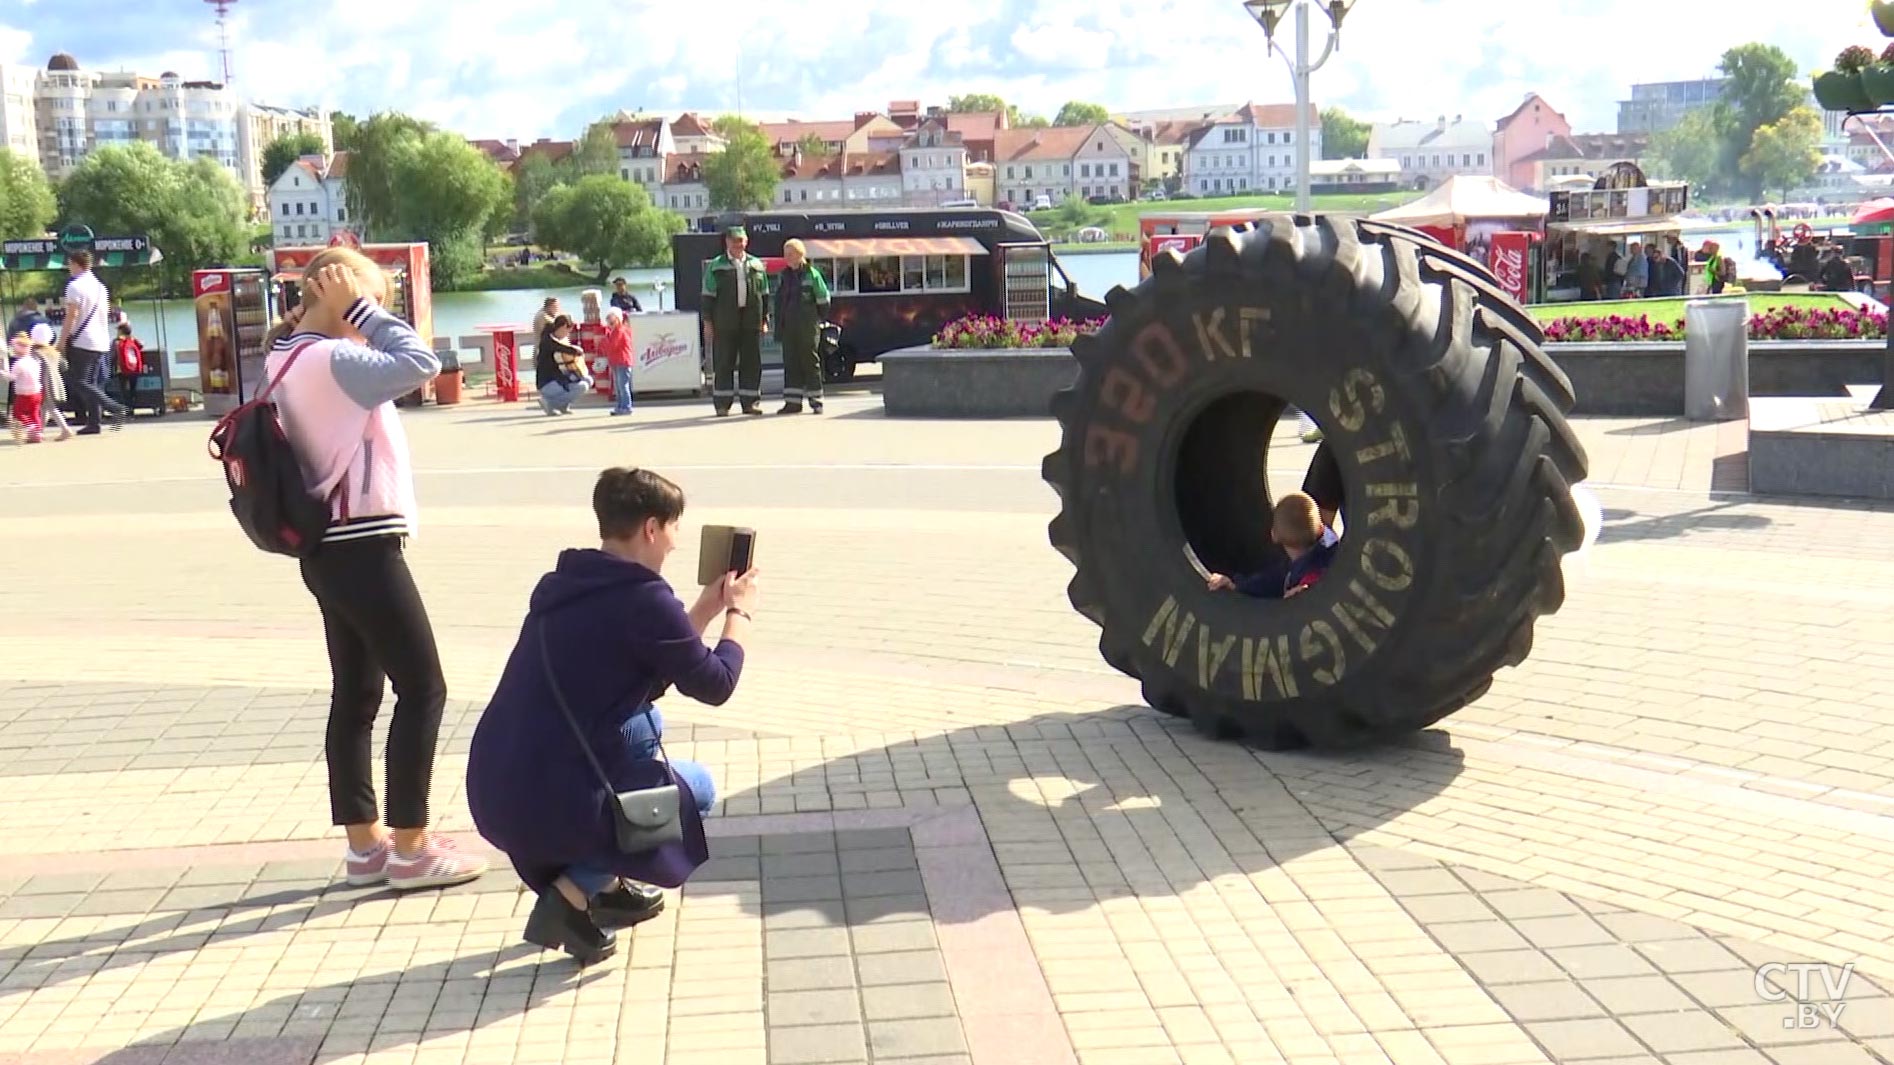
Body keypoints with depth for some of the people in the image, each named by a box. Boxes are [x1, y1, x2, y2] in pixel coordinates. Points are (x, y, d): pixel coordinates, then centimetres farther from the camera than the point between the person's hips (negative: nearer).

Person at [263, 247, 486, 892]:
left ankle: (365, 844, 19)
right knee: (423, 688, -2)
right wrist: (358, 308, -18)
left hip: (334, 548, 10)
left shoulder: (290, 358, 10)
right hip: (362, 550, -10)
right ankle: (409, 849, 3)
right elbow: (420, 362, -26)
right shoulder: (330, 360, -19)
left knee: (356, 694, 13)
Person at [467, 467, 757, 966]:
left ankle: (607, 887, 26)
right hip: (553, 803, -8)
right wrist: (739, 615, 15)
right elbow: (715, 685, -1)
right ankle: (574, 892, 1)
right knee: (698, 788, 17)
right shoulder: (644, 598, -13)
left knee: (642, 721, 29)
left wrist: (706, 609, 27)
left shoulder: (566, 584, 12)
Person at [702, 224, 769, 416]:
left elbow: (764, 294, 16)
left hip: (751, 321, 2)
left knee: (752, 362, 3)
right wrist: (708, 320, -3)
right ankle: (722, 404, 4)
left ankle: (751, 402, 10)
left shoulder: (756, 265, 13)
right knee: (724, 363, -1)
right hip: (724, 322, -2)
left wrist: (765, 318, 10)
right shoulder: (715, 266, 6)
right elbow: (708, 295, 4)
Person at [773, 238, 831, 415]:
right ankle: (793, 402, 7)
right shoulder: (783, 276, 10)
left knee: (810, 362, 0)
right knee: (791, 363, 4)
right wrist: (779, 325, 10)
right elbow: (779, 301, 15)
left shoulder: (812, 274, -5)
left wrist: (818, 319, 2)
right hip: (788, 327, 5)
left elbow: (823, 300, 0)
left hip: (807, 327, -5)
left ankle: (816, 401, 5)